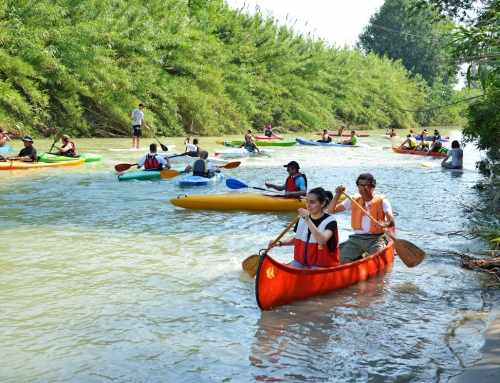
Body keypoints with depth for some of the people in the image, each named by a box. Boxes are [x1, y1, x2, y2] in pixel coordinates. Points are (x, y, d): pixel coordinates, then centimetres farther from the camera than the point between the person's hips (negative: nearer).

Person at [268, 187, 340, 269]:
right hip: (300, 262, 5)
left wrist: (308, 220, -32)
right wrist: (280, 243, 3)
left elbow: (322, 240, -30)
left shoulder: (330, 221, -12)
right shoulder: (302, 218, 4)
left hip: (321, 266, -5)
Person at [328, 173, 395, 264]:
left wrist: (385, 224, -39)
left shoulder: (382, 201, 1)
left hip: (376, 238, -2)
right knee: (344, 258, -22)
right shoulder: (354, 200, 12)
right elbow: (331, 211, 9)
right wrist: (337, 195, -6)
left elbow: (392, 221, -15)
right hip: (357, 238, 3)